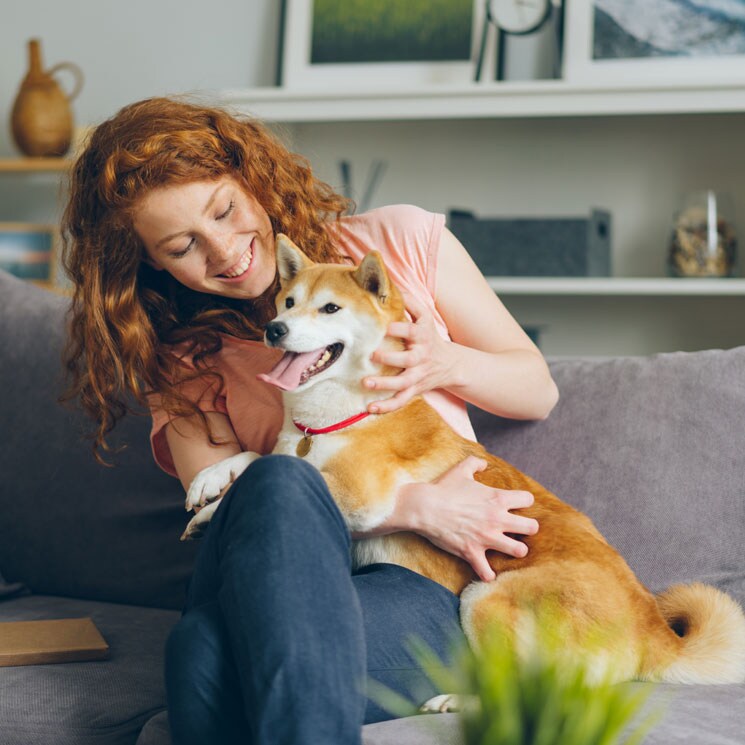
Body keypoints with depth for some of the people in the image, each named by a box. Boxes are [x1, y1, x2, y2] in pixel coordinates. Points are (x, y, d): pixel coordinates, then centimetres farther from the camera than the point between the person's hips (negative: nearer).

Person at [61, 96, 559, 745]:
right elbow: (225, 508, -5)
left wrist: (446, 363, -6)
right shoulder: (182, 359, 12)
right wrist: (414, 506, -15)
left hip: (435, 593, -2)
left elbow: (538, 390, 16)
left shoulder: (398, 242, 10)